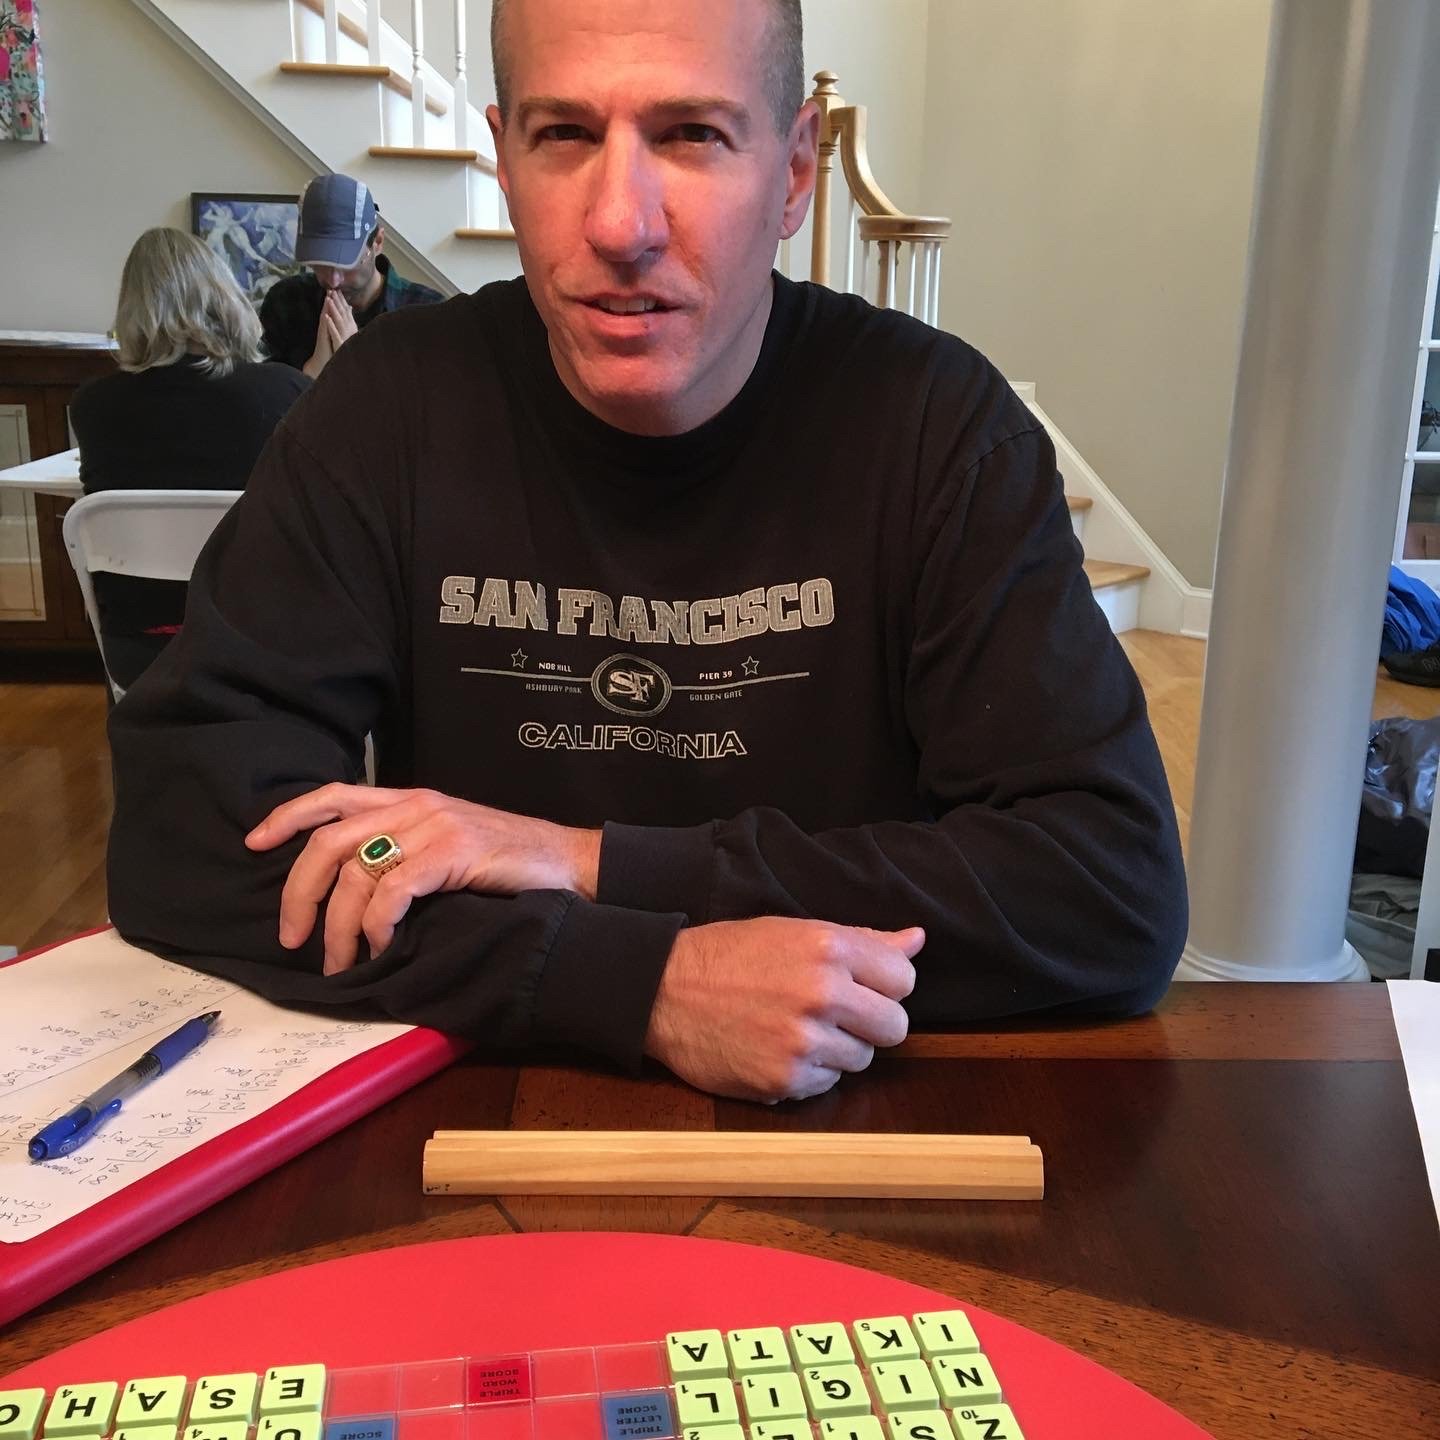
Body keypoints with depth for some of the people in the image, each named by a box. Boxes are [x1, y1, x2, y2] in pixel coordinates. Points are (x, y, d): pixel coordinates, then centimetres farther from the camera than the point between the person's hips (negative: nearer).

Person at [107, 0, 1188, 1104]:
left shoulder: (940, 424, -10)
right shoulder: (392, 410, -7)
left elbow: (1118, 899, -16)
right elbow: (180, 836, -14)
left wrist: (601, 863, -20)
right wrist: (646, 980, -25)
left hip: (851, 1128, 0)